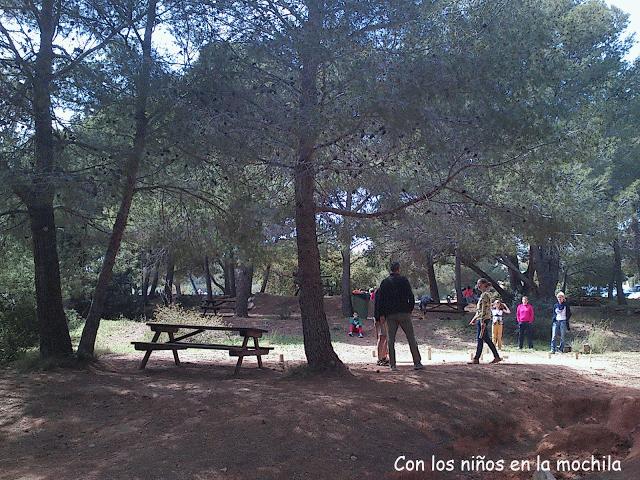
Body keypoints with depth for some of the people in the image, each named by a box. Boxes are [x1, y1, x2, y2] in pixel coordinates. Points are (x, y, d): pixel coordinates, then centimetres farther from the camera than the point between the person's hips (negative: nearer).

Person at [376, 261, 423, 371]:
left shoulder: (385, 282, 7)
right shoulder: (403, 280, -1)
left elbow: (380, 299, 5)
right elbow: (411, 296, -4)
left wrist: (382, 314, 8)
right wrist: (410, 310, 7)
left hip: (390, 315, 2)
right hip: (404, 313, -2)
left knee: (391, 340, 5)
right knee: (411, 338, 2)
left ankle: (392, 364, 3)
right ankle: (417, 362, 0)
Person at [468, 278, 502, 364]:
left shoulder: (485, 295, -13)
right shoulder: (483, 295, 18)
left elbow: (484, 309, -19)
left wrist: (482, 321, -23)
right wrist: (474, 319, 25)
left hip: (483, 319, -10)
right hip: (480, 319, 10)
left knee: (480, 339, -5)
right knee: (486, 339, 11)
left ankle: (476, 359, -2)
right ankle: (497, 357, 14)